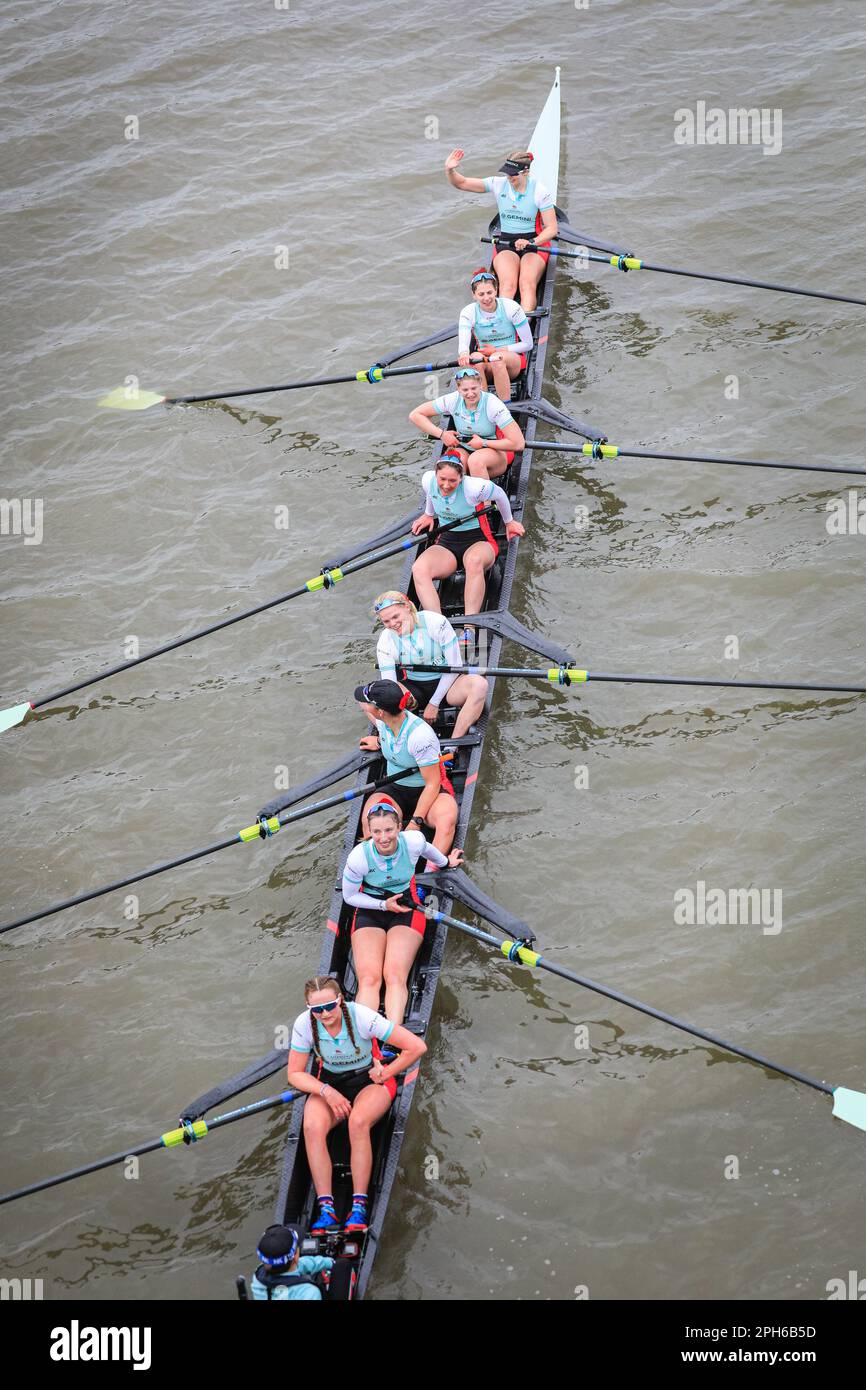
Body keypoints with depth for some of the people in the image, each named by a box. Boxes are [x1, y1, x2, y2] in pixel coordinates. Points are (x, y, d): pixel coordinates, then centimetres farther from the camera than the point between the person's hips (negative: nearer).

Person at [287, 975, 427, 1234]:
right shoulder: (304, 1024, -16)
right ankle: (326, 1208, -29)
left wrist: (385, 1074, -11)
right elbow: (295, 1074, -6)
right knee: (312, 1128, -29)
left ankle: (359, 1207, -30)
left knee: (358, 1123, -35)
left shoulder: (361, 1017, -25)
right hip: (328, 1082, 3)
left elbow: (417, 1047, -20)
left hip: (369, 1080, -3)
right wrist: (326, 1091, -22)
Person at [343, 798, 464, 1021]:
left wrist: (446, 862, 33)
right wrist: (384, 904, -14)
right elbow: (349, 896, -3)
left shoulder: (413, 841, -16)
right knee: (368, 979, -24)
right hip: (370, 912, 0)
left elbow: (427, 849, 12)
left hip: (406, 910, 0)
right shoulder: (359, 857, -19)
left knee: (395, 977, -25)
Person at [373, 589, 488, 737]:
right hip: (413, 689, 2)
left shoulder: (435, 622, -18)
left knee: (479, 684, -35)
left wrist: (434, 703, -14)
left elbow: (454, 665, -13)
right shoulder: (386, 641, -11)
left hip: (445, 684, -1)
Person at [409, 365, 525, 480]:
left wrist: (483, 443, -20)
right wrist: (442, 434, -15)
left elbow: (518, 443, -25)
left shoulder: (492, 404, -21)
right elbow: (415, 415, -5)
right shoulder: (453, 400, -11)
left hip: (495, 451, -2)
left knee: (476, 460, -39)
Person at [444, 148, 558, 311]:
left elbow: (552, 228, -6)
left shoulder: (540, 191, -8)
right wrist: (450, 170, -20)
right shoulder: (499, 184, 0)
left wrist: (531, 242, -22)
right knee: (508, 284, -30)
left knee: (528, 285, -33)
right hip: (505, 244, 2)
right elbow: (462, 183, 2)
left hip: (535, 244, -2)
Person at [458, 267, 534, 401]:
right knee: (475, 358, -34)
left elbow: (528, 344, -5)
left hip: (514, 360, -1)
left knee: (498, 359, -37)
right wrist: (464, 354, -48)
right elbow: (463, 343, -23)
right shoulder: (468, 312, -5)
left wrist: (498, 351, -13)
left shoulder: (510, 307, -9)